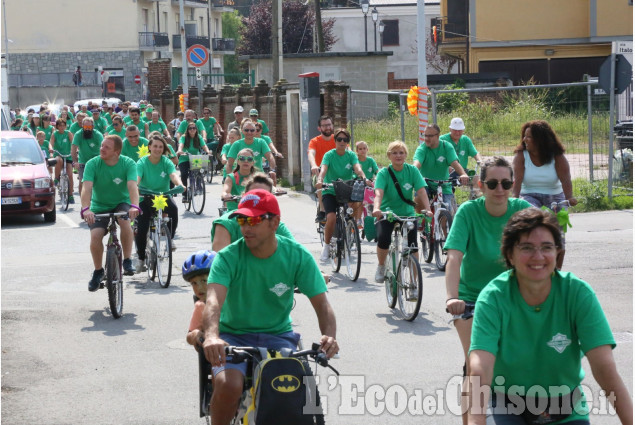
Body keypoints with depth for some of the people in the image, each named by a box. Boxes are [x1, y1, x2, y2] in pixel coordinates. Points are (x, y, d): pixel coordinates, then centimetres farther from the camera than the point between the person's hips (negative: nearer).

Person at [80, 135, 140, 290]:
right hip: (99, 206, 1)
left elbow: (132, 186, -30)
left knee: (125, 221, -34)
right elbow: (87, 188, -27)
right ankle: (98, 271, 3)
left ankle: (127, 260, -16)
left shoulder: (128, 164, -15)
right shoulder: (93, 164, -15)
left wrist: (134, 206, -49)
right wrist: (86, 209, -45)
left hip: (121, 203, -1)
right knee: (95, 235, -21)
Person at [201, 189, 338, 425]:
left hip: (278, 335, 1)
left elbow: (321, 303, -10)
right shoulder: (228, 258, -12)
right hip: (234, 336, -1)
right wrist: (211, 336, -50)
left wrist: (329, 336, -32)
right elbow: (214, 300, -28)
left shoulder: (298, 257, -7)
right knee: (228, 385, -30)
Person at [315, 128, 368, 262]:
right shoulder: (329, 155, -5)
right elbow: (324, 169, -22)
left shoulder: (351, 155, 2)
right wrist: (320, 180, -43)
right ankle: (326, 246, -2)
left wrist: (363, 178, -37)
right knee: (331, 217, -23)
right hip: (330, 191, -4)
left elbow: (357, 168, -15)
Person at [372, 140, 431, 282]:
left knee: (412, 246, -17)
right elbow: (378, 193, -26)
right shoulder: (384, 173, -10)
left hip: (407, 214, 2)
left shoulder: (412, 170, -5)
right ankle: (381, 267, 1)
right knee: (383, 239, -28)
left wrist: (427, 210, -31)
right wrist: (376, 209, -47)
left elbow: (421, 192, -14)